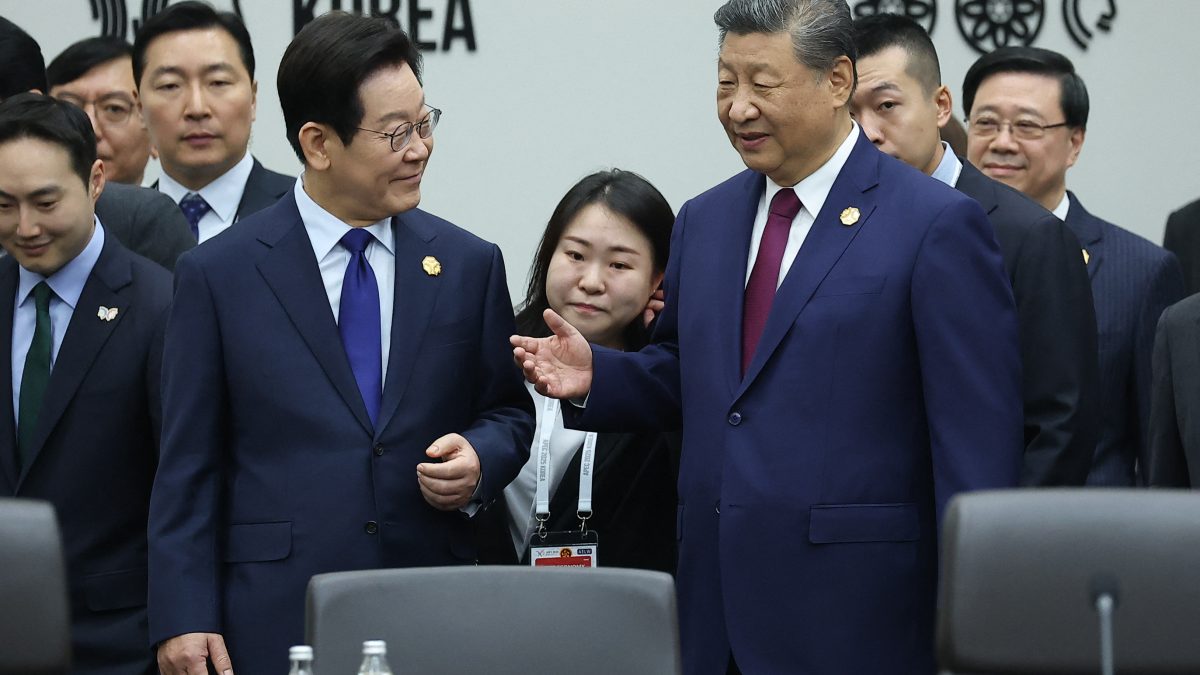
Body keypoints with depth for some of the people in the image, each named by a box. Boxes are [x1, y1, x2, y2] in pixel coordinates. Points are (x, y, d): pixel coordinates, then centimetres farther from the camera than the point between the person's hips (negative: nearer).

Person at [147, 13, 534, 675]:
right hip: (278, 622, -2)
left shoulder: (469, 264, 8)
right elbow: (188, 463, 0)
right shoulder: (217, 274, 1)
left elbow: (508, 412, 16)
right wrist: (183, 619, -7)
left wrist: (479, 461, -7)